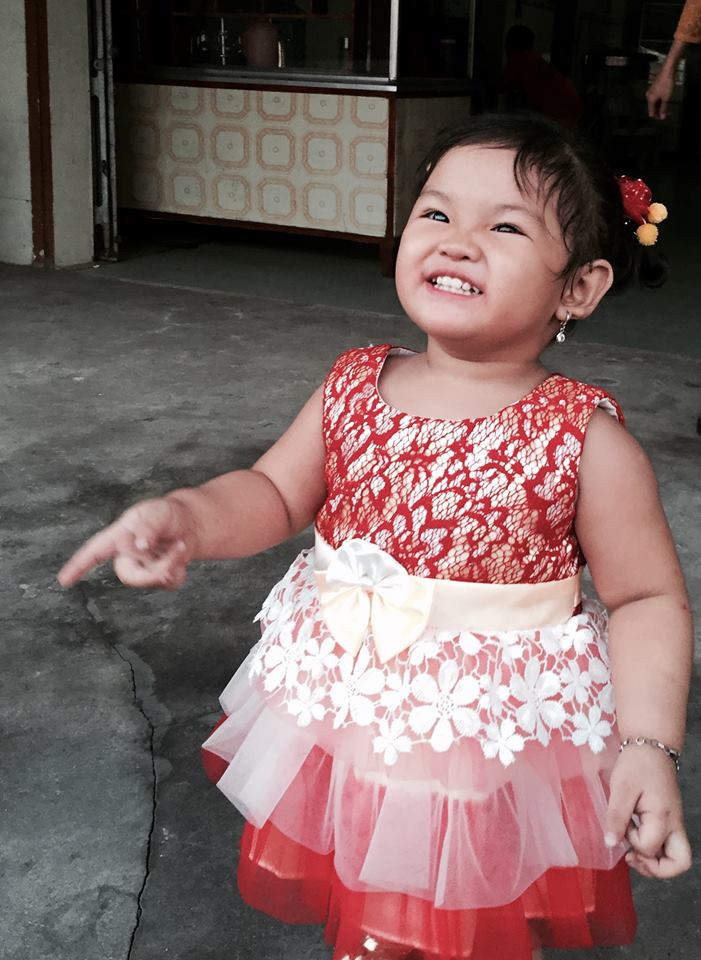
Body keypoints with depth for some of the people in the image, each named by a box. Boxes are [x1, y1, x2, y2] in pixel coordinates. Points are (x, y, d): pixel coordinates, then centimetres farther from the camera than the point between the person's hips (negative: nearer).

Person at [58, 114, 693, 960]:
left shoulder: (587, 442, -19)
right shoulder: (354, 388, -7)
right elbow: (274, 493, 2)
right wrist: (186, 518, -18)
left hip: (495, 753, -4)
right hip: (345, 723, 4)